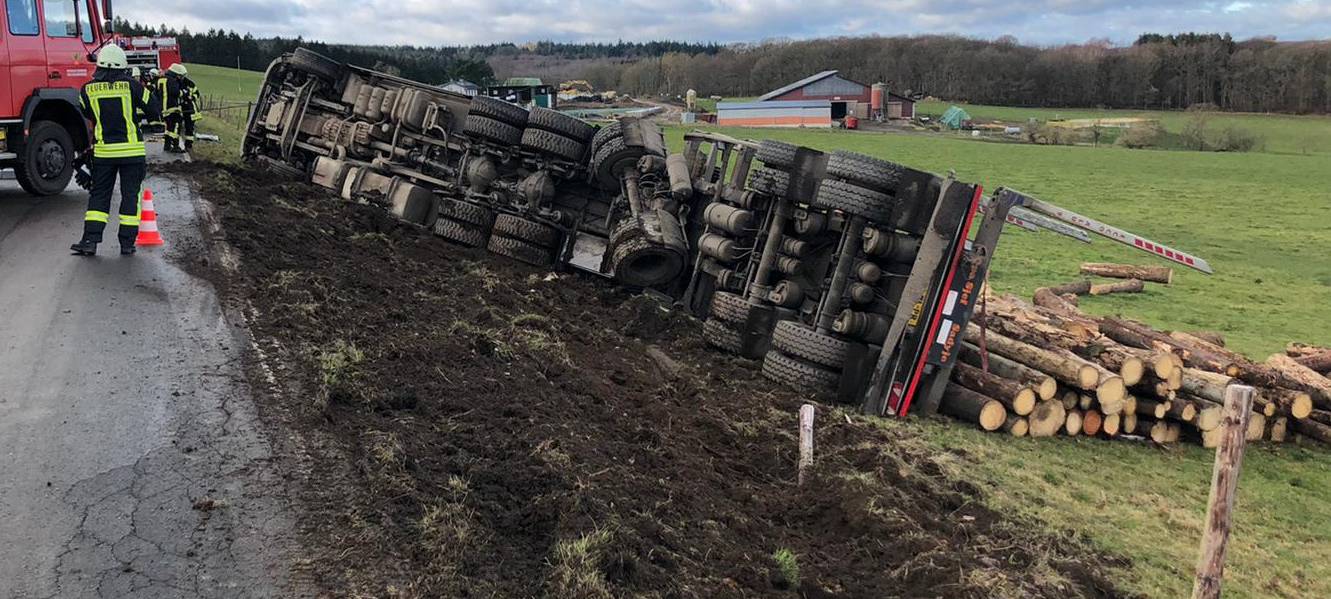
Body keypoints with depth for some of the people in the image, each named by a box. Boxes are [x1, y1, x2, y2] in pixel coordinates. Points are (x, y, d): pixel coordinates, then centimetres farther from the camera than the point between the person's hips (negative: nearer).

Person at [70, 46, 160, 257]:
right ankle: (127, 243, 5)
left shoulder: (89, 89, 0)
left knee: (99, 194, 10)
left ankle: (90, 239, 3)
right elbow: (153, 112, 0)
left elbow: (85, 115, 13)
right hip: (132, 151, -2)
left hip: (103, 151, 2)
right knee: (130, 195, 5)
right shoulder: (132, 85, -7)